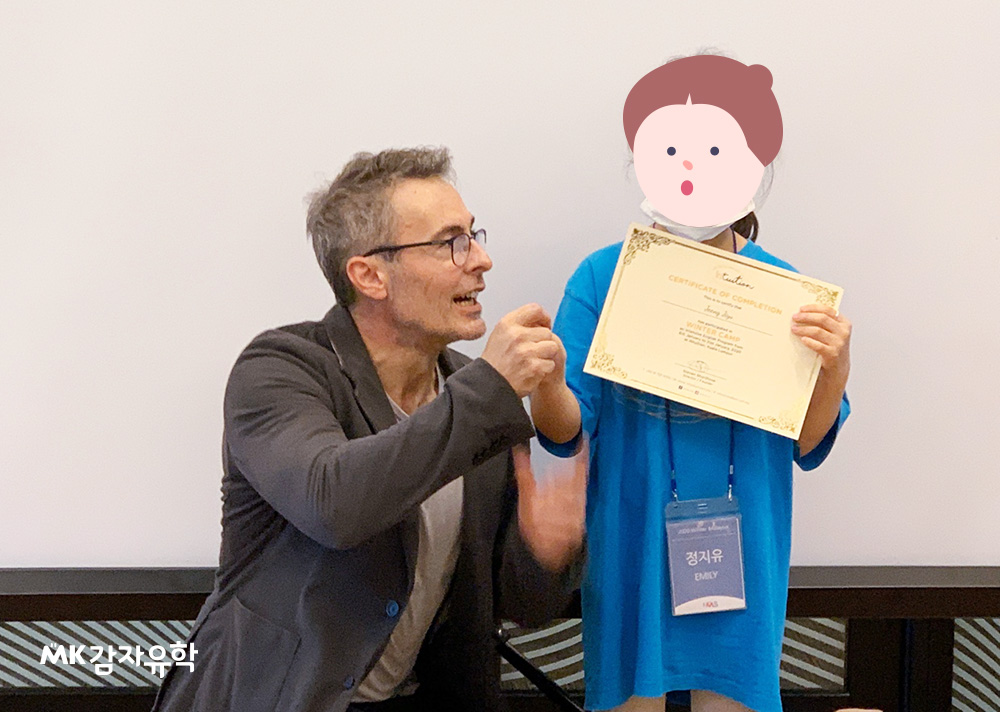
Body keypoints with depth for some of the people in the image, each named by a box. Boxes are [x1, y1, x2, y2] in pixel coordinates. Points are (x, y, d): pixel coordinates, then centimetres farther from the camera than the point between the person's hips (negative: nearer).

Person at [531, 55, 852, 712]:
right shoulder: (605, 277, -4)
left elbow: (806, 446, -2)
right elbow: (570, 432, -6)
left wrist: (835, 370, -20)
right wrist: (545, 382, -27)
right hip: (632, 548, -1)